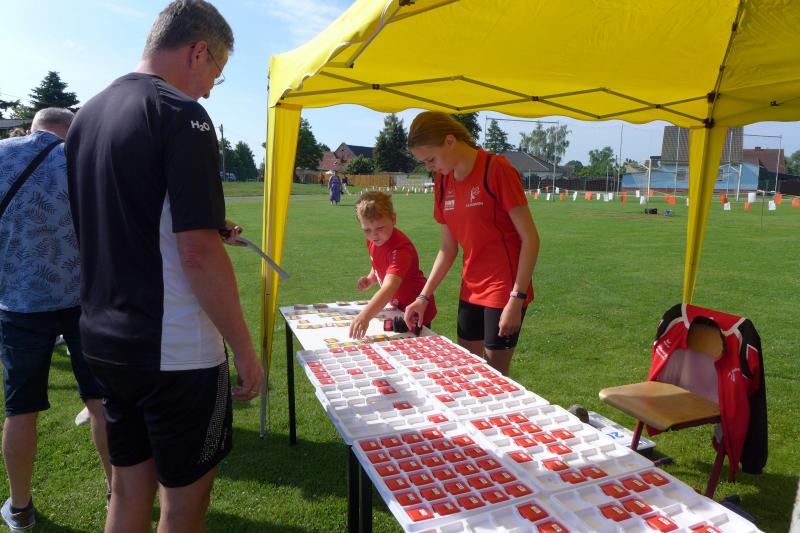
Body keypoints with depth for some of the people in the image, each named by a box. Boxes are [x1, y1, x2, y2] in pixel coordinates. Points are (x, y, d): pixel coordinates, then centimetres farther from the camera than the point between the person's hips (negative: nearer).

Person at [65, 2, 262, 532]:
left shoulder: (87, 115, 10)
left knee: (129, 490, 21)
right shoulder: (181, 115, -15)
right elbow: (199, 253, -22)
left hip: (106, 341, 8)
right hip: (176, 350, -8)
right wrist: (244, 348, -14)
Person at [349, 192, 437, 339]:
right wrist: (369, 279, -9)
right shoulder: (373, 240, -8)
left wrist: (365, 316, -62)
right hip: (398, 309, 8)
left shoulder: (400, 248, -35)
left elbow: (389, 288, -49)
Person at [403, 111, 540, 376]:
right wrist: (423, 298, 6)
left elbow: (530, 239, -15)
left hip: (504, 292, -6)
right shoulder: (443, 181, 5)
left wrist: (517, 300, -18)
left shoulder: (496, 169, -15)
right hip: (470, 291, 7)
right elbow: (448, 249, 10)